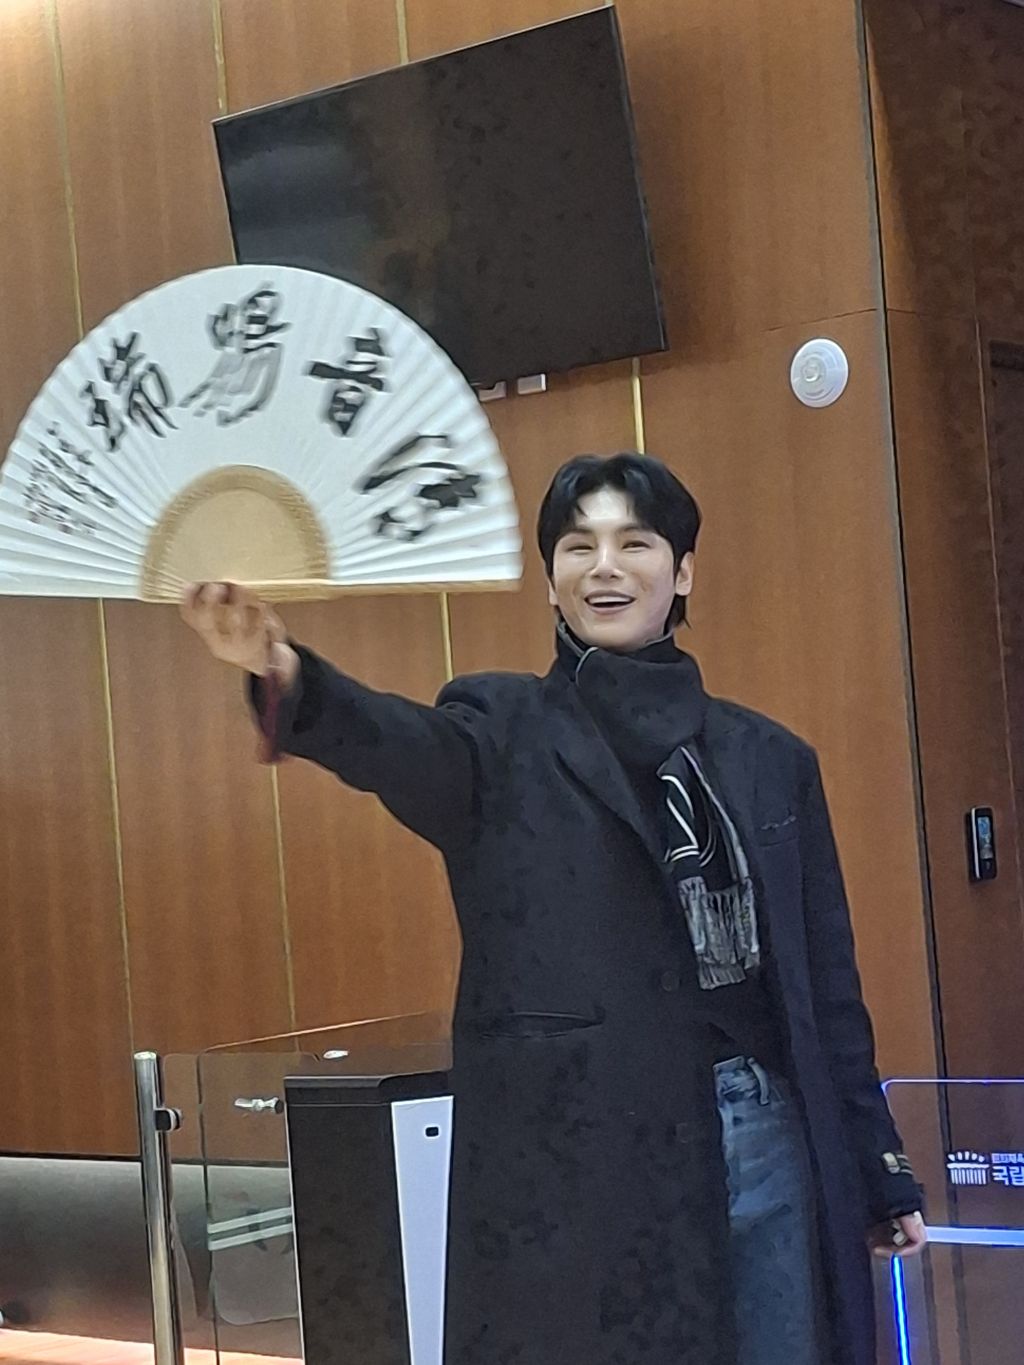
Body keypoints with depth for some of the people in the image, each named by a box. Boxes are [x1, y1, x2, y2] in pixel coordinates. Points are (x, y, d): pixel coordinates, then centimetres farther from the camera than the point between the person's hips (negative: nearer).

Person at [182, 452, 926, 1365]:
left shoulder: (769, 759, 11)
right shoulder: (504, 733, 0)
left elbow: (827, 982, 14)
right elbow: (402, 746, -23)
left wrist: (881, 1170, 13)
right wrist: (286, 676, -45)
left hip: (771, 1135, 4)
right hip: (582, 1155, -3)